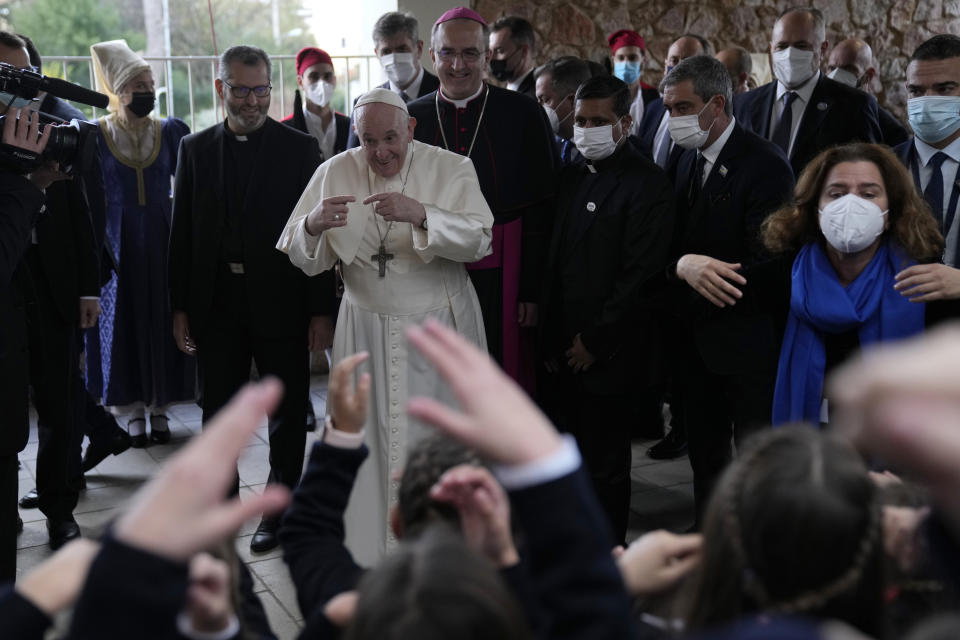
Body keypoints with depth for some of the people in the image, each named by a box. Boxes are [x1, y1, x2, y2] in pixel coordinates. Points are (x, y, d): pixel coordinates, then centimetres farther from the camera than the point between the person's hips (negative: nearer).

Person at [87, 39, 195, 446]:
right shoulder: (97, 135, -2)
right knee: (123, 321, 3)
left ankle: (159, 407, 15)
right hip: (118, 241, -1)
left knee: (162, 320, 4)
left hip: (162, 241, 1)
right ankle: (133, 410, 13)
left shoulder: (171, 131, 2)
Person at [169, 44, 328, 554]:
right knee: (218, 414, 10)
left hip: (280, 302, -2)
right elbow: (182, 231, 8)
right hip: (216, 303, 2)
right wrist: (180, 307, 3)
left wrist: (319, 309, -8)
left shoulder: (299, 147, -1)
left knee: (287, 414, 6)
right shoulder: (195, 149, 7)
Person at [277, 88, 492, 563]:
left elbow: (479, 240, -16)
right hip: (366, 331, 2)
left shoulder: (451, 169, -4)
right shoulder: (335, 173, 2)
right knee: (370, 439, 1)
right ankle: (369, 549, 13)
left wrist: (421, 214, -32)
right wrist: (313, 226, -23)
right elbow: (304, 260, 0)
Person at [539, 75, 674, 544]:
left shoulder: (647, 184, -9)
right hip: (561, 349, 6)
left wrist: (594, 341, -12)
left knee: (605, 469, 3)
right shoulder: (570, 178, 14)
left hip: (608, 354, -6)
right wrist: (550, 338, 10)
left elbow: (640, 275, -14)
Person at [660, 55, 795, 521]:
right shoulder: (689, 160, 10)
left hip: (745, 339, -7)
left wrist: (697, 266, -25)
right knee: (704, 450, 16)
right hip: (695, 338, 7)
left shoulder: (765, 165, -14)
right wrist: (683, 265, -16)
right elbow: (671, 242, 6)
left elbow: (766, 263, -18)